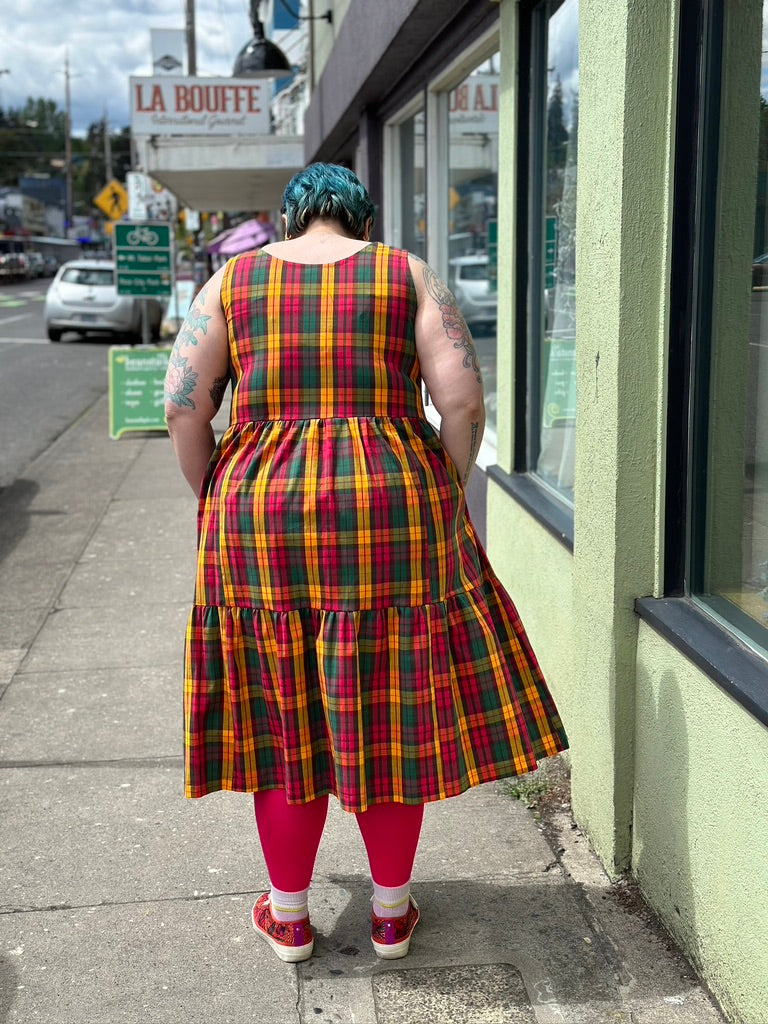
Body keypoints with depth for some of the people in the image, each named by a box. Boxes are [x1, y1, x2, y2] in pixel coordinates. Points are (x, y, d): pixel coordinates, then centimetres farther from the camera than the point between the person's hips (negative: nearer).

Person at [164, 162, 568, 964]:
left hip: (261, 512, 1)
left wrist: (215, 503, 9)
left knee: (285, 720, 12)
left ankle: (287, 916, 27)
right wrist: (448, 500, 6)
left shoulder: (233, 280, 8)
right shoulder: (409, 276, 5)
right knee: (390, 717, 11)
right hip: (393, 509, -1)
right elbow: (463, 400, -6)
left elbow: (183, 403, -1)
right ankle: (392, 914, 26)